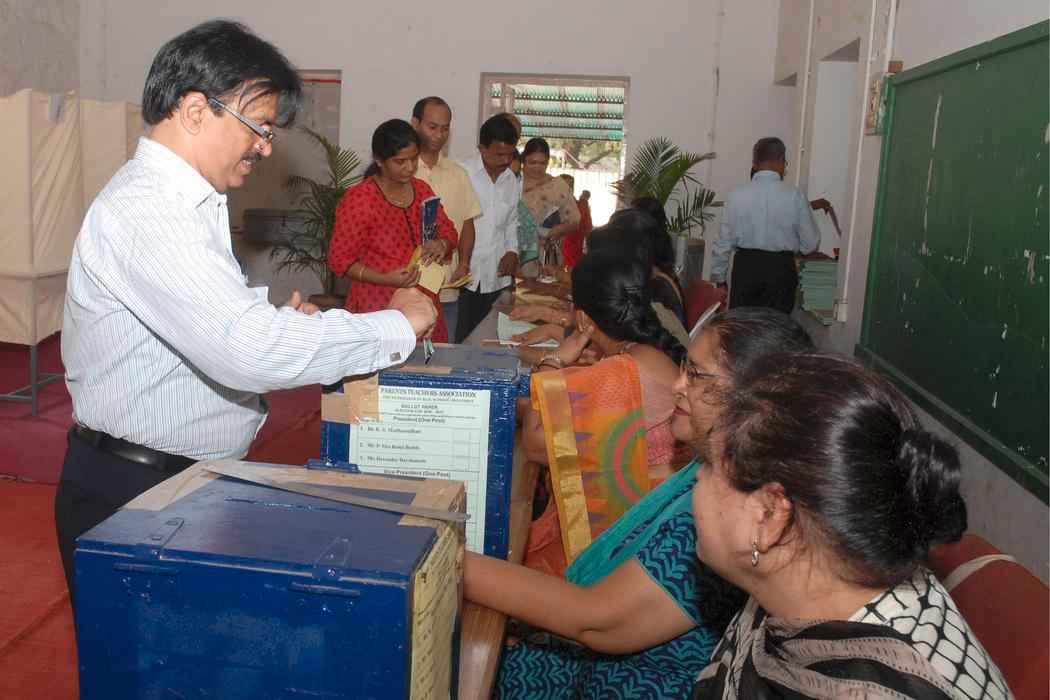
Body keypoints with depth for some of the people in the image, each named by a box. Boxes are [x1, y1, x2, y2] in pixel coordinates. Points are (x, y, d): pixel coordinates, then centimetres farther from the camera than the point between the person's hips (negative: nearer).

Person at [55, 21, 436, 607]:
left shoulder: (189, 201, 10)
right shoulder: (144, 209, -24)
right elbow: (246, 350, -34)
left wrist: (280, 322, -4)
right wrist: (399, 325, -25)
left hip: (192, 475, 9)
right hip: (132, 493, -9)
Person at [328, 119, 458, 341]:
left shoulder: (422, 189, 8)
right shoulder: (358, 199, -11)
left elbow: (449, 231, 15)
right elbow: (340, 259, -10)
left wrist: (441, 244, -9)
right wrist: (386, 279, -24)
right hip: (378, 309, -5)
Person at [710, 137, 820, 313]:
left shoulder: (737, 195, -5)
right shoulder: (794, 196, -7)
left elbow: (724, 242, 0)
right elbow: (810, 244, -2)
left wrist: (718, 277, 11)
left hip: (745, 267, 1)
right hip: (781, 268, -1)